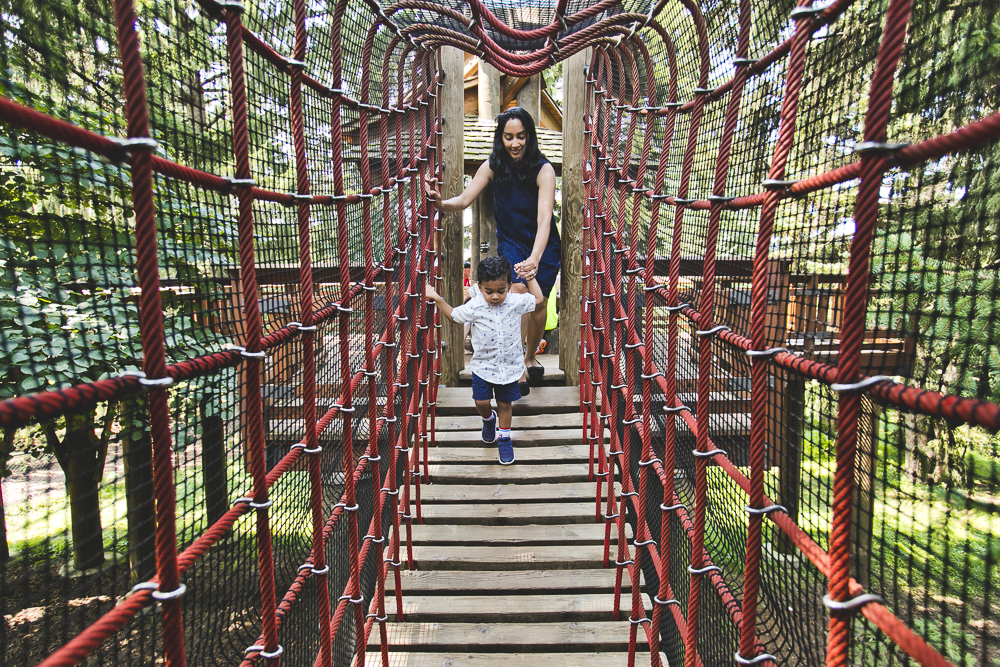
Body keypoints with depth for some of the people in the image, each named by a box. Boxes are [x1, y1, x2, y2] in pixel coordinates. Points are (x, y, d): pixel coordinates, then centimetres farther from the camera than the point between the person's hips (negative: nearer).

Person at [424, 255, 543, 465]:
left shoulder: (516, 302, -13)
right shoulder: (474, 306, -15)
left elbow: (538, 300, 3)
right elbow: (454, 316, 3)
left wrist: (530, 277, 0)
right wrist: (437, 299, -6)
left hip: (509, 366, 0)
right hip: (483, 365, 0)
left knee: (505, 403, 13)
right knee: (481, 402, 6)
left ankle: (504, 437, 35)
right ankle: (489, 419, 43)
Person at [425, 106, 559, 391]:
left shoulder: (543, 170, -22)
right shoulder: (493, 166, -11)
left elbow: (544, 219, -33)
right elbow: (464, 199, -14)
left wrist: (534, 259, -48)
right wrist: (440, 202, -36)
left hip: (544, 246, 0)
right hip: (510, 241, 1)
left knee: (538, 303, 3)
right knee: (518, 290, -23)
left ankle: (530, 357, 32)